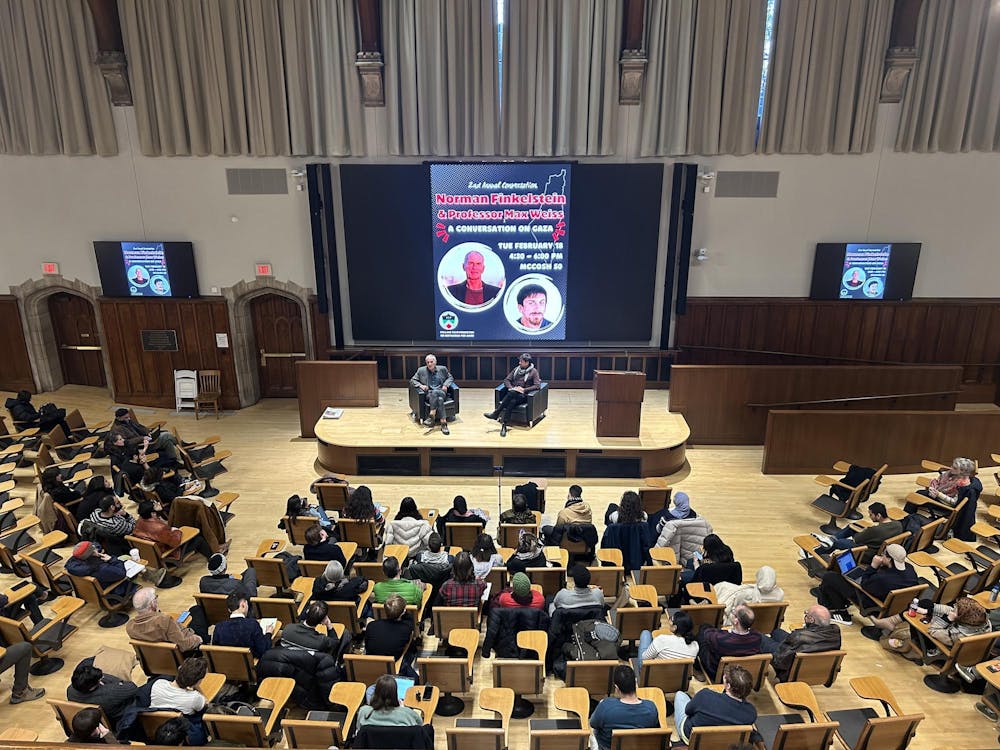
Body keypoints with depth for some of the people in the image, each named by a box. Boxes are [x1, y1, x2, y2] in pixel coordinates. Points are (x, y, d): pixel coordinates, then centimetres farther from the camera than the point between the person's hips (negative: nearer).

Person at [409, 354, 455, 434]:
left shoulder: (442, 369, 12)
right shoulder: (421, 370, 10)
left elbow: (450, 378, 22)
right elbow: (412, 380, 13)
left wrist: (446, 385, 1)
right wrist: (420, 385, -6)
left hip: (441, 392, 1)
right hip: (428, 394, -1)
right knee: (439, 399, -38)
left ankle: (431, 416, -43)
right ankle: (443, 422, -45)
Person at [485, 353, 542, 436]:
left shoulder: (533, 371, 1)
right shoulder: (516, 369, 16)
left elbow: (538, 385, -9)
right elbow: (506, 380, 15)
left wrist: (524, 389, -16)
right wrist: (511, 388, -5)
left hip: (523, 395, -3)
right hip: (513, 393, 4)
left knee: (512, 401, -38)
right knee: (511, 402, -35)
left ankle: (496, 413, -34)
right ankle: (504, 425, -41)